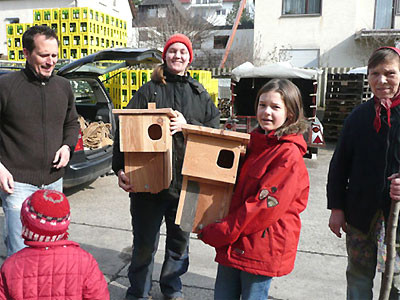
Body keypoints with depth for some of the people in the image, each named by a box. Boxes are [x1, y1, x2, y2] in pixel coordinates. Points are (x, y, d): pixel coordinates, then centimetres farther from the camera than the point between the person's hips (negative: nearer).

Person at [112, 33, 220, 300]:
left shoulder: (200, 94, 10)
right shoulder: (149, 91, 2)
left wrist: (187, 126, -15)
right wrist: (120, 169, -17)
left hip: (186, 182, 3)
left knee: (180, 242, 16)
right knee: (145, 243, 9)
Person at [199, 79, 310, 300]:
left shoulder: (289, 155, -15)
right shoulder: (253, 143, 10)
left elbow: (266, 206, -21)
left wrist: (217, 233, -16)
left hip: (261, 249, -7)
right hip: (233, 246, 7)